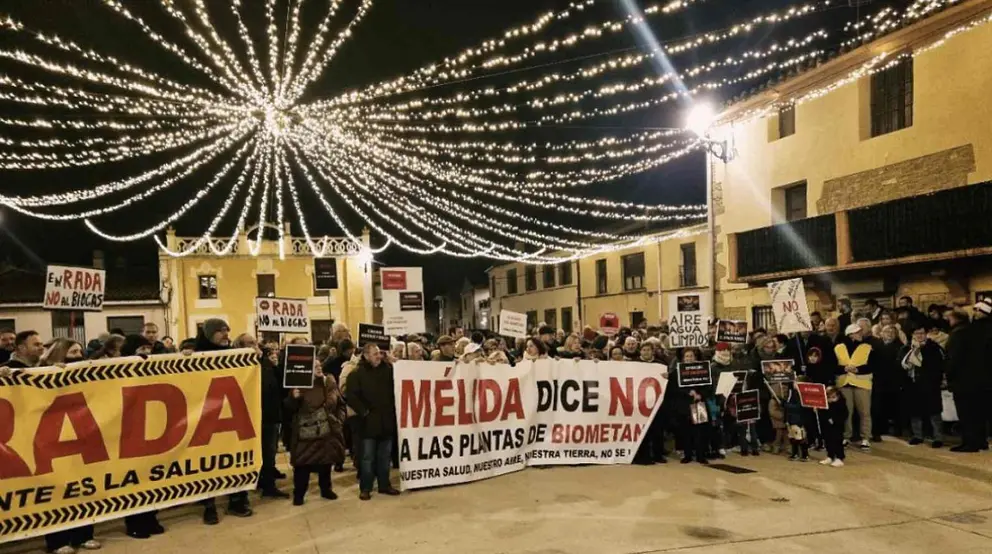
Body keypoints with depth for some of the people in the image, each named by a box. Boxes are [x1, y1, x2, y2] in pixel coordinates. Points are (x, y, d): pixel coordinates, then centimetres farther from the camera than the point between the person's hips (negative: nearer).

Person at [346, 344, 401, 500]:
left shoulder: (388, 370, 6)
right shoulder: (357, 374, -6)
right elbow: (352, 397, -10)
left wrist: (394, 409, 0)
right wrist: (364, 412, -12)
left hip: (387, 420, 4)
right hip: (369, 422, -4)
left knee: (385, 456, 12)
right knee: (368, 457, 3)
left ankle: (384, 485, 23)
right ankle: (365, 488, 12)